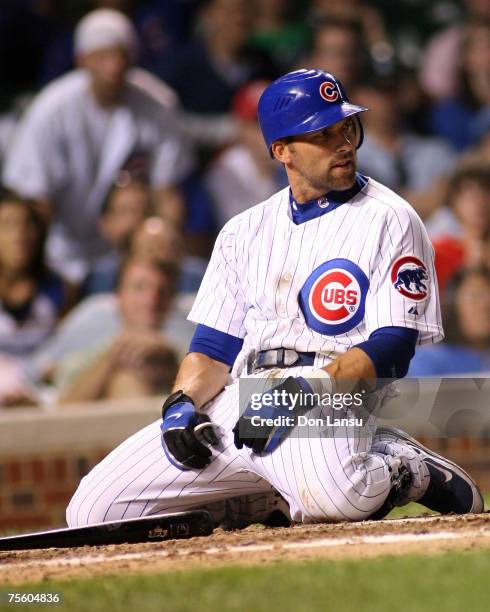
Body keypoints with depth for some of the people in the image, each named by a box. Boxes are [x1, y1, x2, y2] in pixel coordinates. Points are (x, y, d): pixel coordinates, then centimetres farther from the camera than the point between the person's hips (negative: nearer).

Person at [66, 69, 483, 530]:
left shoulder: (389, 220, 3)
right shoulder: (245, 230, 21)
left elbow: (391, 350, -7)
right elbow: (213, 347, 18)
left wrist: (304, 391, -21)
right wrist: (183, 404, -4)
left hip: (325, 405, -6)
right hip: (238, 401, 6)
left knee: (332, 496, -41)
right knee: (92, 509, -7)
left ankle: (401, 467, -4)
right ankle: (271, 499, 9)